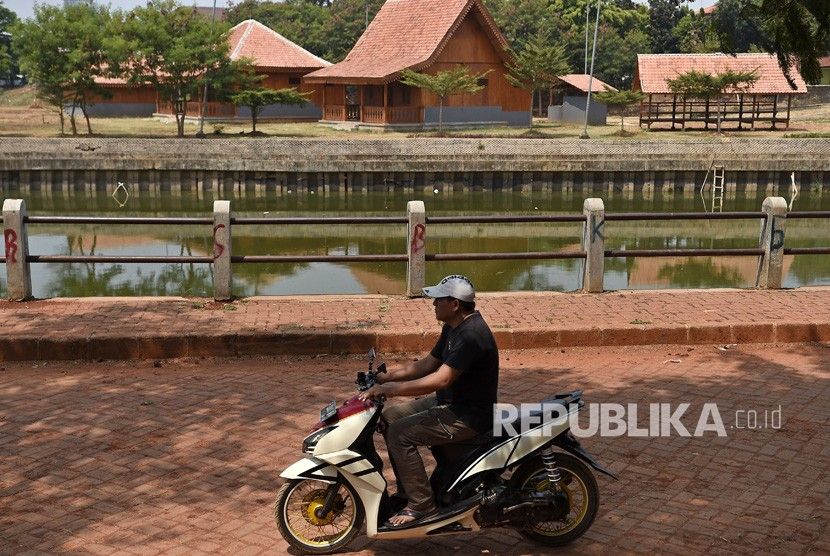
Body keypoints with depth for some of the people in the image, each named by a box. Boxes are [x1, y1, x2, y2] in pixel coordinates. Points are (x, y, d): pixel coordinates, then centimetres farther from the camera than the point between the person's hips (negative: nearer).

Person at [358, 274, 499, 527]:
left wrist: (390, 389, -29)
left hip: (469, 414, -11)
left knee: (400, 433, -19)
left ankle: (421, 504, -7)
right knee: (389, 417, 9)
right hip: (449, 401, 11)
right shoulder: (453, 327, 8)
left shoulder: (471, 335, -25)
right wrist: (386, 377, 4)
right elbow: (427, 364, 14)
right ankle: (406, 490, 16)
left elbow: (440, 380, -32)